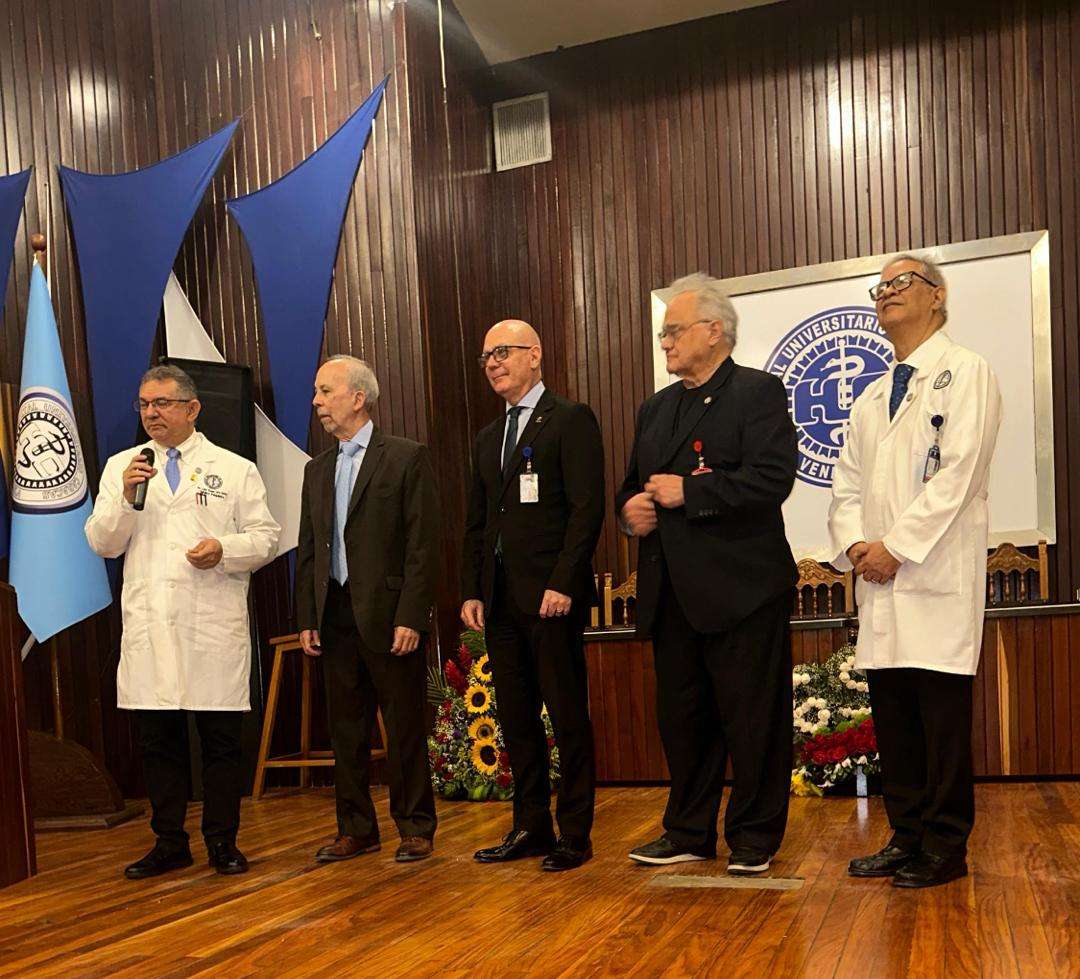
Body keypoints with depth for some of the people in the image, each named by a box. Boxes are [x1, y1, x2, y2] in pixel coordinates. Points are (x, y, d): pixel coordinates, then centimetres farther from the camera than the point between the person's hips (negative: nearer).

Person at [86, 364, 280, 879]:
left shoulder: (234, 469, 8)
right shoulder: (121, 466, 14)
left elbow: (265, 536, 6)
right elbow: (102, 543, 9)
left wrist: (225, 549, -13)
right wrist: (126, 498, -8)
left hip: (215, 625, -2)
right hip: (148, 625, 2)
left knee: (221, 738, 3)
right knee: (156, 739, 7)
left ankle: (222, 841, 15)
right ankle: (170, 842, 19)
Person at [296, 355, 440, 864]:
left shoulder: (406, 458, -4)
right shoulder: (317, 469, 15)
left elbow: (423, 544, -9)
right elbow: (308, 550, 16)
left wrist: (411, 617, -15)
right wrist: (307, 618, 8)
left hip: (388, 615, -6)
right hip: (336, 618, 6)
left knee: (405, 728, 3)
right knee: (346, 728, 11)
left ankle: (415, 828, 15)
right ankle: (356, 828, 23)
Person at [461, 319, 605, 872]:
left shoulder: (571, 421, -3)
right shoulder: (488, 439, 19)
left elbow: (587, 509, -11)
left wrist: (563, 583, -18)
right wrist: (471, 591, 8)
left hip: (551, 596, -7)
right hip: (500, 599, 7)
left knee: (568, 718, -1)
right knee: (516, 719, 11)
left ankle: (575, 834, 8)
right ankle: (530, 827, 20)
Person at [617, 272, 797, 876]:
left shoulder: (759, 393, -4)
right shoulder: (656, 408, 18)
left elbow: (772, 478, -18)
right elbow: (634, 484, 24)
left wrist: (688, 492, -17)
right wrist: (630, 508, 1)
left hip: (742, 593, -7)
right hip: (674, 594, 7)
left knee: (753, 722, 2)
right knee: (682, 719, 14)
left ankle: (754, 839, 16)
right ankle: (689, 832, 27)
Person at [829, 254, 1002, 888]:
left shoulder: (966, 373, 0)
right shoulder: (870, 400, 22)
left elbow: (958, 473, -12)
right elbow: (848, 486, 17)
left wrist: (897, 546, -15)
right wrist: (855, 544, -2)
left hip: (937, 575, -7)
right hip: (880, 579, 7)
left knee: (942, 716, -4)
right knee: (891, 715, 8)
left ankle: (946, 848, 6)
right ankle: (907, 837, 18)